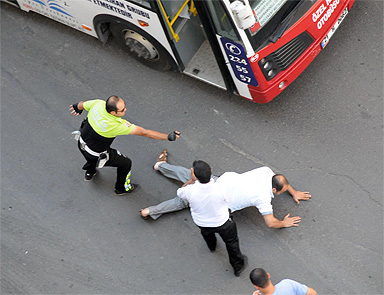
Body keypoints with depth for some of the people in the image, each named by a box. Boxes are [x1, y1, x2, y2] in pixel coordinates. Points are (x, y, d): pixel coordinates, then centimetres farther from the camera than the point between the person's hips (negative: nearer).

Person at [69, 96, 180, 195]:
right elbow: (144, 132, -35)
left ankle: (89, 172, 65)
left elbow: (81, 105, 1)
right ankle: (122, 188, 42)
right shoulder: (117, 125, -38)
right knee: (126, 163, 17)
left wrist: (77, 107, 26)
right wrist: (168, 136, -30)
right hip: (96, 155, -6)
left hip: (81, 143, 6)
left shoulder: (98, 103, -23)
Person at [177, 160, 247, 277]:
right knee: (231, 242, 27)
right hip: (222, 222, -2)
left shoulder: (190, 191, -37)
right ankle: (238, 266, 47)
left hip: (201, 223, 2)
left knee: (206, 231, 39)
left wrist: (191, 180, -17)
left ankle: (212, 246, 71)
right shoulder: (218, 189, -37)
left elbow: (180, 193, -12)